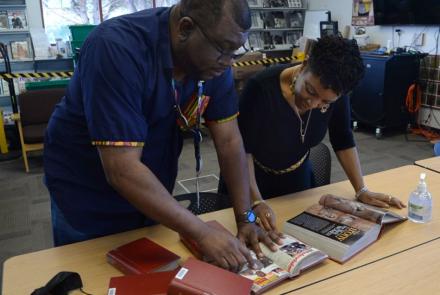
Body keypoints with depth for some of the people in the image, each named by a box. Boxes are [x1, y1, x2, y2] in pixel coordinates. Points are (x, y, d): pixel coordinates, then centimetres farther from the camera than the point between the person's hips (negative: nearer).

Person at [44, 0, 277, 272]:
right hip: (89, 194, -5)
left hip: (152, 191, 5)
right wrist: (203, 234, -33)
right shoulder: (117, 50, -32)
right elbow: (122, 170, -35)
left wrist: (245, 218, -15)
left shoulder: (213, 58, -13)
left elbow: (229, 139, -9)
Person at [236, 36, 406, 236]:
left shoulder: (335, 95, -19)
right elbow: (243, 148, -26)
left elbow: (343, 141, -6)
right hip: (252, 179, -3)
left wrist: (361, 191, -9)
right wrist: (256, 202, -31)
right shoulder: (261, 88, -32)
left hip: (297, 178, 3)